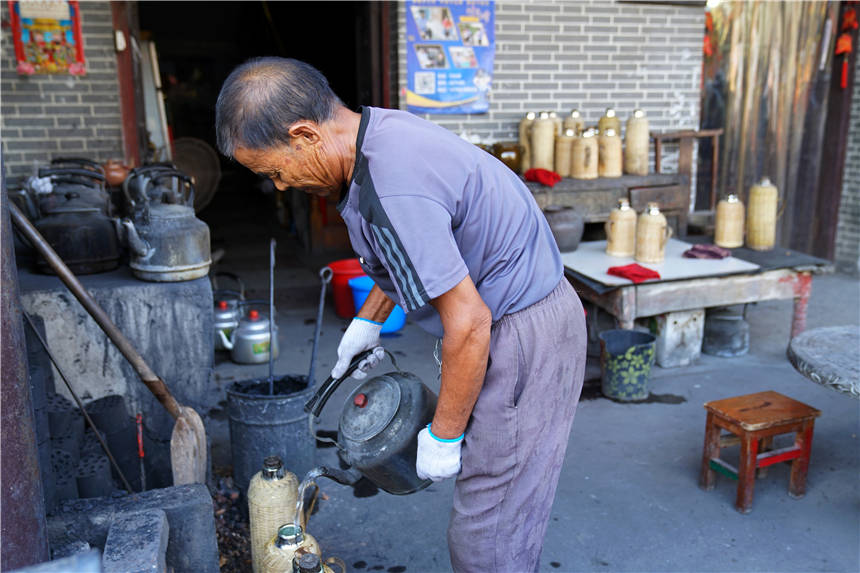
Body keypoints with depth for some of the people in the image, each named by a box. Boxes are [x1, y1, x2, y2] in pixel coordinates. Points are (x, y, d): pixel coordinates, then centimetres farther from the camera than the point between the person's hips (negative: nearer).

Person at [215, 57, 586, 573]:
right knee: (499, 515, 21)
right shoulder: (384, 129, 4)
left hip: (523, 336, -10)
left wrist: (443, 436, -13)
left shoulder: (391, 193, -29)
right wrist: (368, 321, 22)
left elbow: (469, 324, -26)